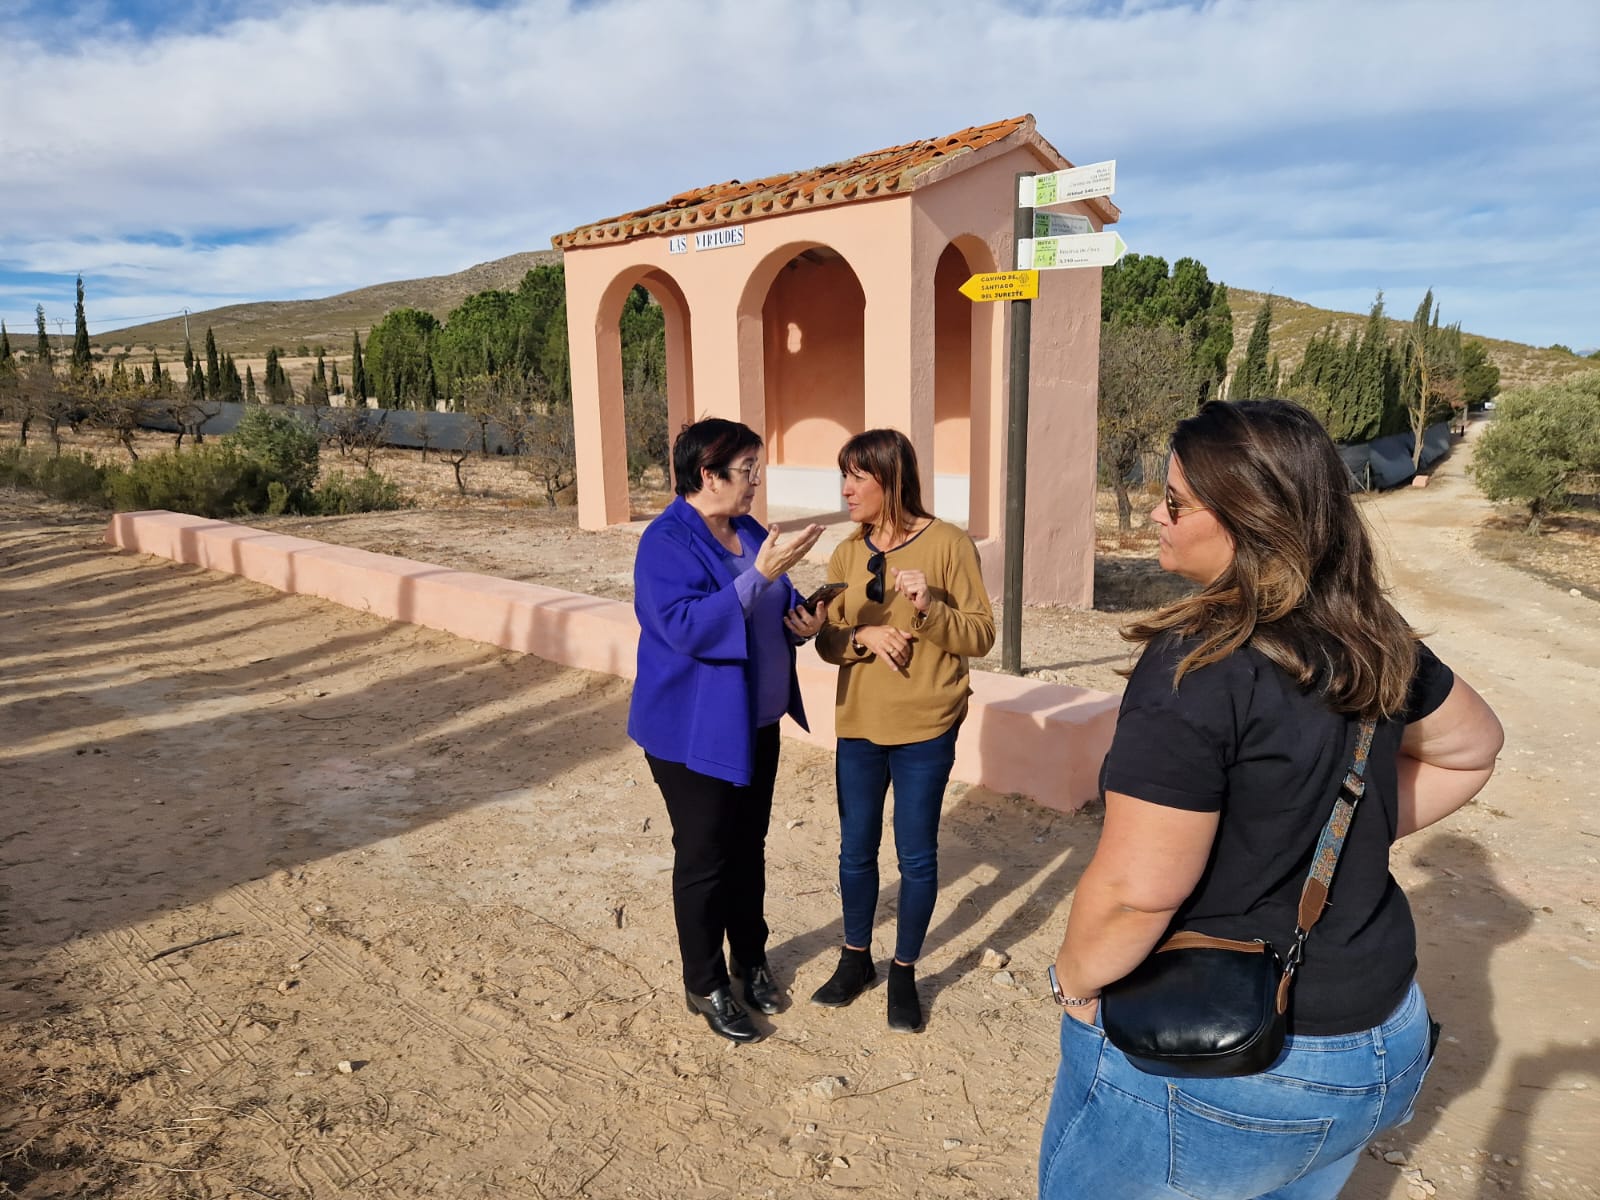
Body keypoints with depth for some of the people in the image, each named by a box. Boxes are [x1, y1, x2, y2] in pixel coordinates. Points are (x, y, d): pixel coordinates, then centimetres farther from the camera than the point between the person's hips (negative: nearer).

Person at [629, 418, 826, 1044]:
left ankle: (751, 958, 39)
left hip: (755, 722, 8)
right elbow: (684, 626, -31)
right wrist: (760, 575, -34)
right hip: (695, 729, -7)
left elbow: (772, 611, 16)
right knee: (704, 859, 6)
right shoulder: (667, 542, -18)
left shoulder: (749, 531, 6)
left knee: (749, 847, 20)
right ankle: (705, 986, 25)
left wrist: (803, 620, -6)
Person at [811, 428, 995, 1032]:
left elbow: (980, 635, -9)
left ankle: (904, 972, 28)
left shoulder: (949, 544, -10)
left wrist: (929, 607, -26)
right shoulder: (847, 554, 3)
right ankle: (856, 958, 36)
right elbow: (827, 639, 4)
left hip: (925, 731, -4)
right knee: (856, 851, 15)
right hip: (858, 727, 4)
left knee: (916, 857, 8)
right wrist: (863, 636, -17)